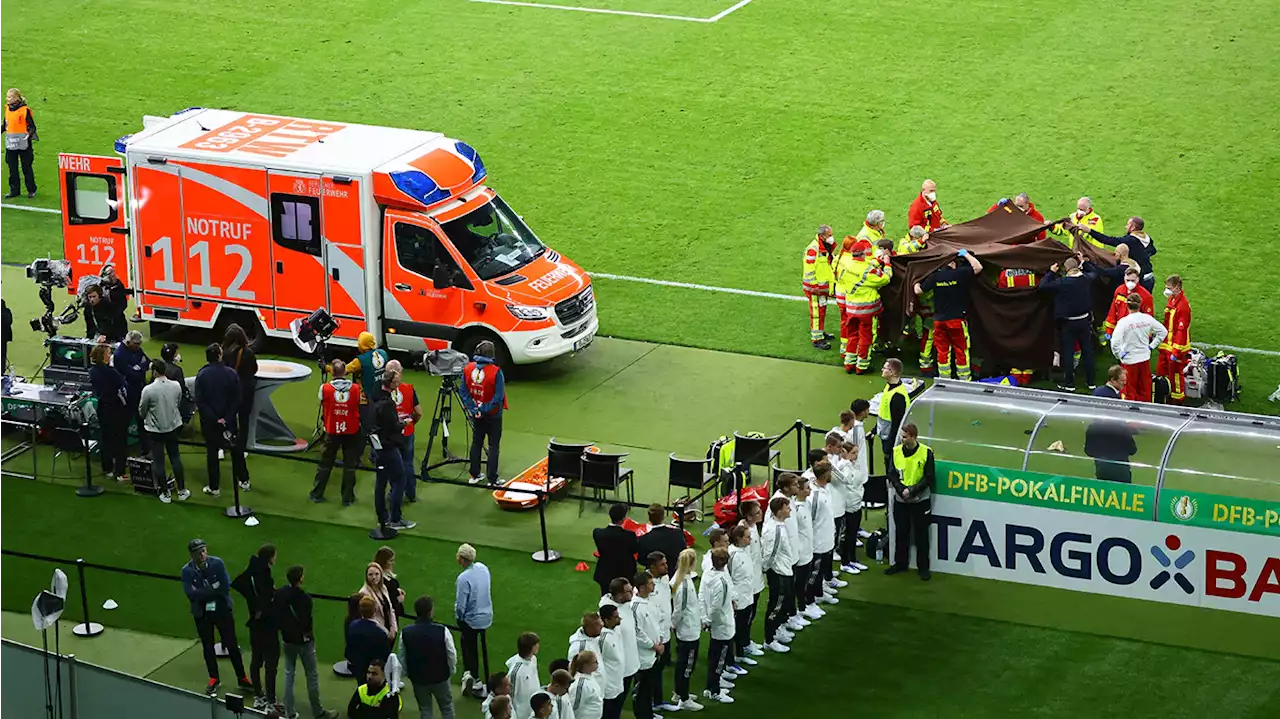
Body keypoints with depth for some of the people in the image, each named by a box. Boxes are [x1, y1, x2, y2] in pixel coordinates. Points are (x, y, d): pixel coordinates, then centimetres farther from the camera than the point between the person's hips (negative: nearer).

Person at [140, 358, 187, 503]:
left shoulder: (148, 390, -22)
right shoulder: (176, 386, -10)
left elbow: (141, 411, -9)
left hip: (156, 429, -4)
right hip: (173, 426, 4)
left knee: (158, 461, 9)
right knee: (175, 458, 17)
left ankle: (165, 493, 15)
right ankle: (182, 491, 22)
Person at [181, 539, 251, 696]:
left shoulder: (217, 563, -14)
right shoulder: (187, 571, -13)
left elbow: (226, 586, -18)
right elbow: (191, 593, -22)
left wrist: (204, 593, -20)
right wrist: (213, 590, -22)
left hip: (222, 610, -1)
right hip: (202, 614, 1)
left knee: (231, 645, 6)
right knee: (208, 647, 14)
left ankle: (241, 678, 18)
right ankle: (213, 679, 30)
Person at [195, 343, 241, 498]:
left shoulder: (201, 375, -14)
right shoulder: (231, 374, -12)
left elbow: (200, 402, -16)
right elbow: (237, 400, -12)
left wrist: (214, 419, -13)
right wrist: (227, 418, -10)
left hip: (209, 421, -1)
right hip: (230, 420, 1)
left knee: (212, 452, 9)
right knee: (236, 450, 18)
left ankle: (214, 487, 13)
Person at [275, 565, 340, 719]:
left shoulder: (279, 594, -6)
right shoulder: (304, 598, -26)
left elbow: (276, 615, -1)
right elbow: (307, 620, -24)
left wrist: (284, 630, 10)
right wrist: (308, 633, -4)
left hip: (287, 639, 6)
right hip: (304, 640, -6)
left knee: (288, 674, 15)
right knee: (312, 676, 7)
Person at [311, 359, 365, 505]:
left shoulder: (325, 388, -15)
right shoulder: (355, 389, -12)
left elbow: (322, 405, -1)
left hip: (332, 432, 0)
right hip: (351, 432, 0)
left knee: (325, 464, 14)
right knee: (350, 465, 9)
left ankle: (317, 494, 23)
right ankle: (347, 498, 13)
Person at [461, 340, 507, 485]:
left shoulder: (468, 369, -7)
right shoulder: (496, 372, -22)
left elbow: (464, 392, -4)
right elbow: (498, 397, -23)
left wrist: (473, 408, -4)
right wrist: (486, 409, -14)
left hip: (476, 415, 4)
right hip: (493, 415, -4)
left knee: (476, 443, 18)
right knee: (493, 446, 5)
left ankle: (475, 475, 26)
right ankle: (492, 479, 7)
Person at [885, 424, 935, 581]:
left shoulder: (926, 453, -11)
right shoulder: (896, 451, -2)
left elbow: (928, 477, -9)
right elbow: (892, 475, 0)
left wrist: (912, 491, -18)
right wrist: (902, 490, -16)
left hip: (920, 501, -3)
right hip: (900, 501, 3)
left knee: (921, 534, 4)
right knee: (901, 533, 12)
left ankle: (923, 567, 13)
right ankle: (900, 563, 26)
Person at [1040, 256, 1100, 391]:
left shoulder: (1061, 282, -18)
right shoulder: (1086, 279, -5)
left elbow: (1043, 286, -14)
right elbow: (1094, 272, 18)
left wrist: (1051, 272, -3)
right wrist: (1084, 262, 26)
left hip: (1068, 323, -4)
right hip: (1084, 321, 4)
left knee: (1068, 353, 4)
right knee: (1087, 351, 12)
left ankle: (1069, 384, 8)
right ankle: (1091, 381, 19)